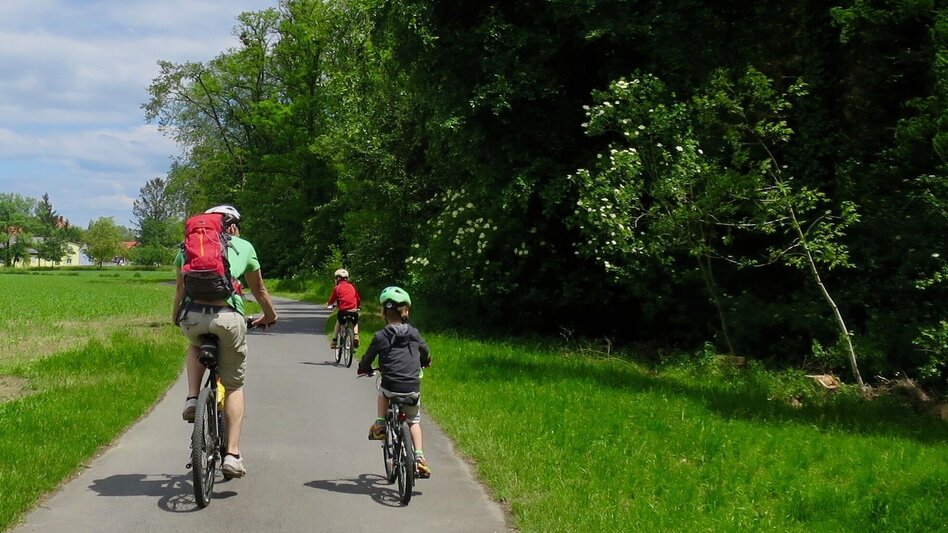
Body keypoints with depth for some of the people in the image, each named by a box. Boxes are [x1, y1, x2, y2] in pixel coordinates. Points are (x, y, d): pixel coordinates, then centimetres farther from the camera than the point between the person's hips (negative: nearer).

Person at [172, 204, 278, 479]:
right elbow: (259, 289, 31)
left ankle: (192, 399, 17)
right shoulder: (243, 246, 21)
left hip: (192, 316, 2)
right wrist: (270, 315, 47)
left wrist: (176, 318, 44)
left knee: (196, 347, 39)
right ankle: (232, 454, 7)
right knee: (234, 386, 15)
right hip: (228, 317, -1)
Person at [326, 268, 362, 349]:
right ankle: (356, 336, 3)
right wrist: (359, 305, 38)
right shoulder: (352, 286, 15)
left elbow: (332, 298, 10)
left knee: (338, 322, 27)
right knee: (355, 323, 29)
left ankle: (334, 341, 23)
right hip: (353, 311, 2)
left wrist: (328, 304, 31)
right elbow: (358, 298, 19)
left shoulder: (337, 287, 6)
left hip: (343, 310, -2)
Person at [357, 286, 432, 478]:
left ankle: (379, 425, 24)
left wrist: (364, 369, 29)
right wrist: (425, 362, 49)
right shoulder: (414, 333, 7)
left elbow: (368, 358, 6)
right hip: (413, 389, 2)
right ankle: (419, 457, 8)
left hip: (391, 388, -2)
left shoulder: (381, 336, -4)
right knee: (413, 420, 21)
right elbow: (424, 351, 26)